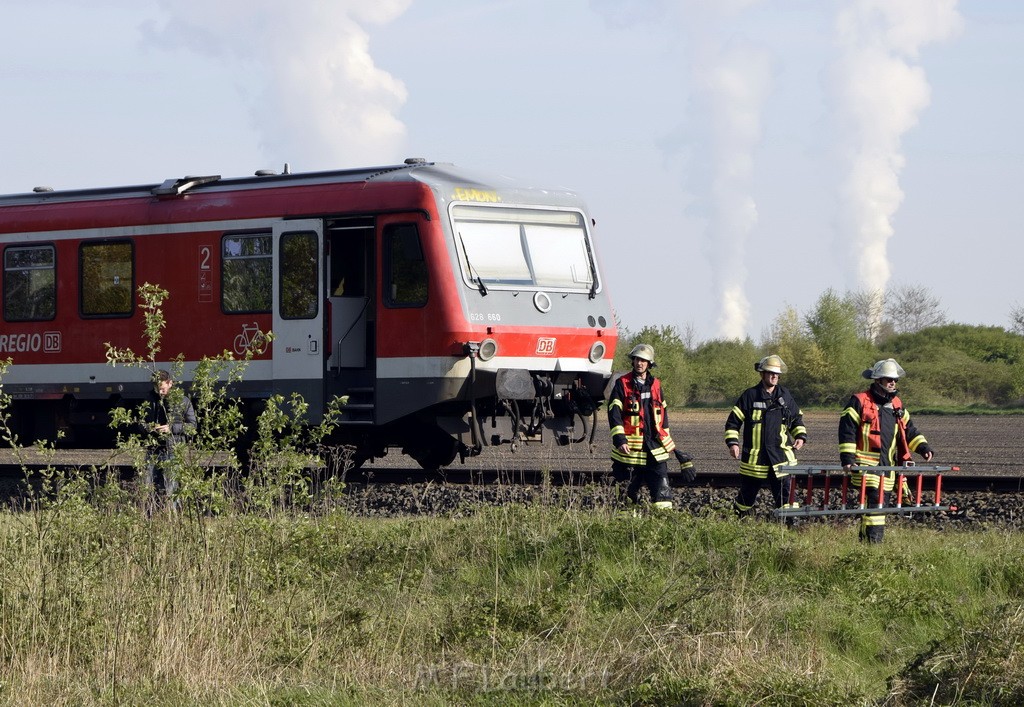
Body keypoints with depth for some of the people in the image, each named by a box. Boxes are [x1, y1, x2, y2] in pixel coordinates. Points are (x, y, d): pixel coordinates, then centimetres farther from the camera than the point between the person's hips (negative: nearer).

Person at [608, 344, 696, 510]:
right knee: (631, 492, 6)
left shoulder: (655, 385, 13)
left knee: (662, 491, -8)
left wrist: (669, 443, 24)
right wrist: (620, 440, -21)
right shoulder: (622, 384, -1)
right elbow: (614, 413, -9)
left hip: (656, 449, 3)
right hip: (631, 449, -3)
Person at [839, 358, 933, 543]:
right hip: (866, 464, -7)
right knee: (875, 500, -16)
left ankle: (865, 540, 16)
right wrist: (847, 457, -16)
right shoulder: (860, 402, -6)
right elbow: (847, 429, -9)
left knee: (884, 502, 8)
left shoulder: (897, 404, 15)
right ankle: (873, 541, -17)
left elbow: (908, 430, 21)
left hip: (887, 465, 7)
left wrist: (923, 447, 8)